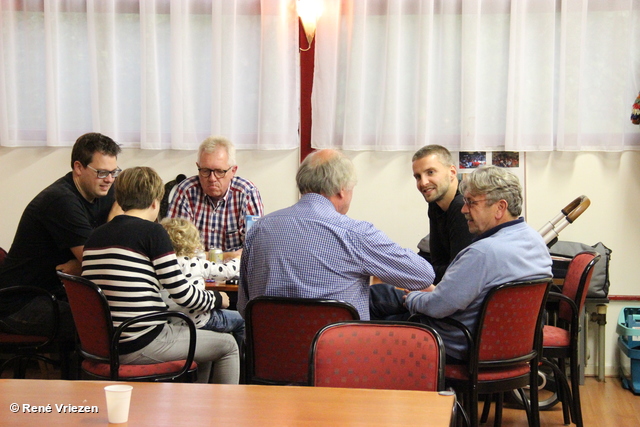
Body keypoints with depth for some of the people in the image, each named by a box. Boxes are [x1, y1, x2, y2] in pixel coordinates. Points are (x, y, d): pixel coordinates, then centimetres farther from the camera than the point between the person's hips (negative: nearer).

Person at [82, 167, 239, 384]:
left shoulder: (96, 235, 9)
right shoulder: (152, 231, -11)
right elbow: (182, 293, -12)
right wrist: (216, 299, 7)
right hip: (142, 346, -8)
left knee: (201, 340, 28)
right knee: (227, 345, 11)